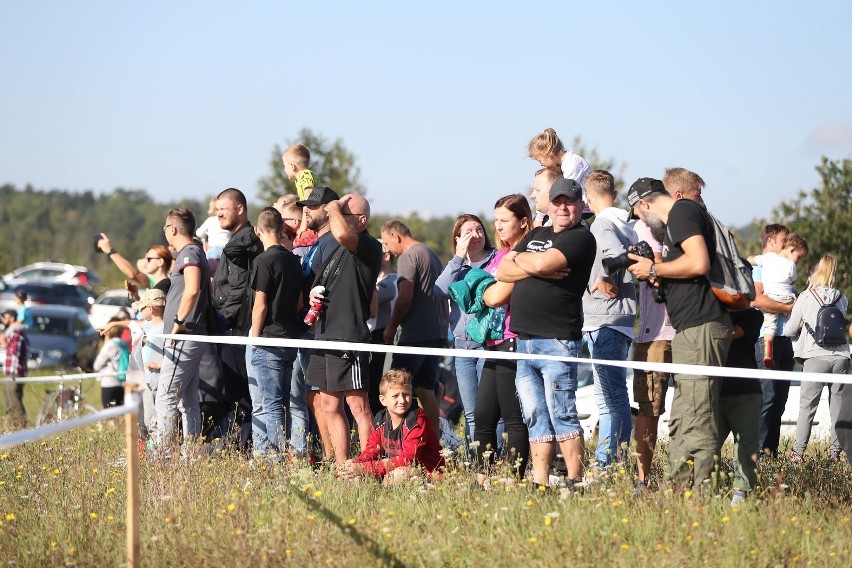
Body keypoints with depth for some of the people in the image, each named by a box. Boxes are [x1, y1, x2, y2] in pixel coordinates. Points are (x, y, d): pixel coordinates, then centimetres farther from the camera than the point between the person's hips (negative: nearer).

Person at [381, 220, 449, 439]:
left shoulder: (408, 257, -10)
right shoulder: (432, 255, 19)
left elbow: (405, 298, -17)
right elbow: (443, 297, 22)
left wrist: (391, 327, -7)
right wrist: (445, 327, 25)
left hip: (415, 335, -9)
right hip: (436, 334, 9)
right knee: (426, 390, 9)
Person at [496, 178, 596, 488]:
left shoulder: (581, 238, -3)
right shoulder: (535, 235, 21)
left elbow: (543, 262, -17)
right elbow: (503, 271, 11)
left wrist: (518, 258, 3)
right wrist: (538, 269, -6)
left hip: (557, 341, -7)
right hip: (524, 340, 7)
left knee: (562, 414, -8)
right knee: (535, 417, 6)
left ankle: (575, 482, -7)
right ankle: (539, 483, 7)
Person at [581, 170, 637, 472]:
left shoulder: (602, 224, -11)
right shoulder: (626, 224, 16)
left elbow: (617, 254, -28)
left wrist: (603, 280, -13)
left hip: (604, 322, -10)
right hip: (621, 319, 10)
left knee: (611, 397, -10)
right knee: (609, 397, 12)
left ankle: (606, 466, -12)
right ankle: (605, 464, 15)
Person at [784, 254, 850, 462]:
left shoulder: (806, 297, -1)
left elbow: (789, 330, 5)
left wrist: (803, 327, 25)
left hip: (816, 357, -3)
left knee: (807, 406, 2)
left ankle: (798, 452, -1)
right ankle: (835, 452, 6)